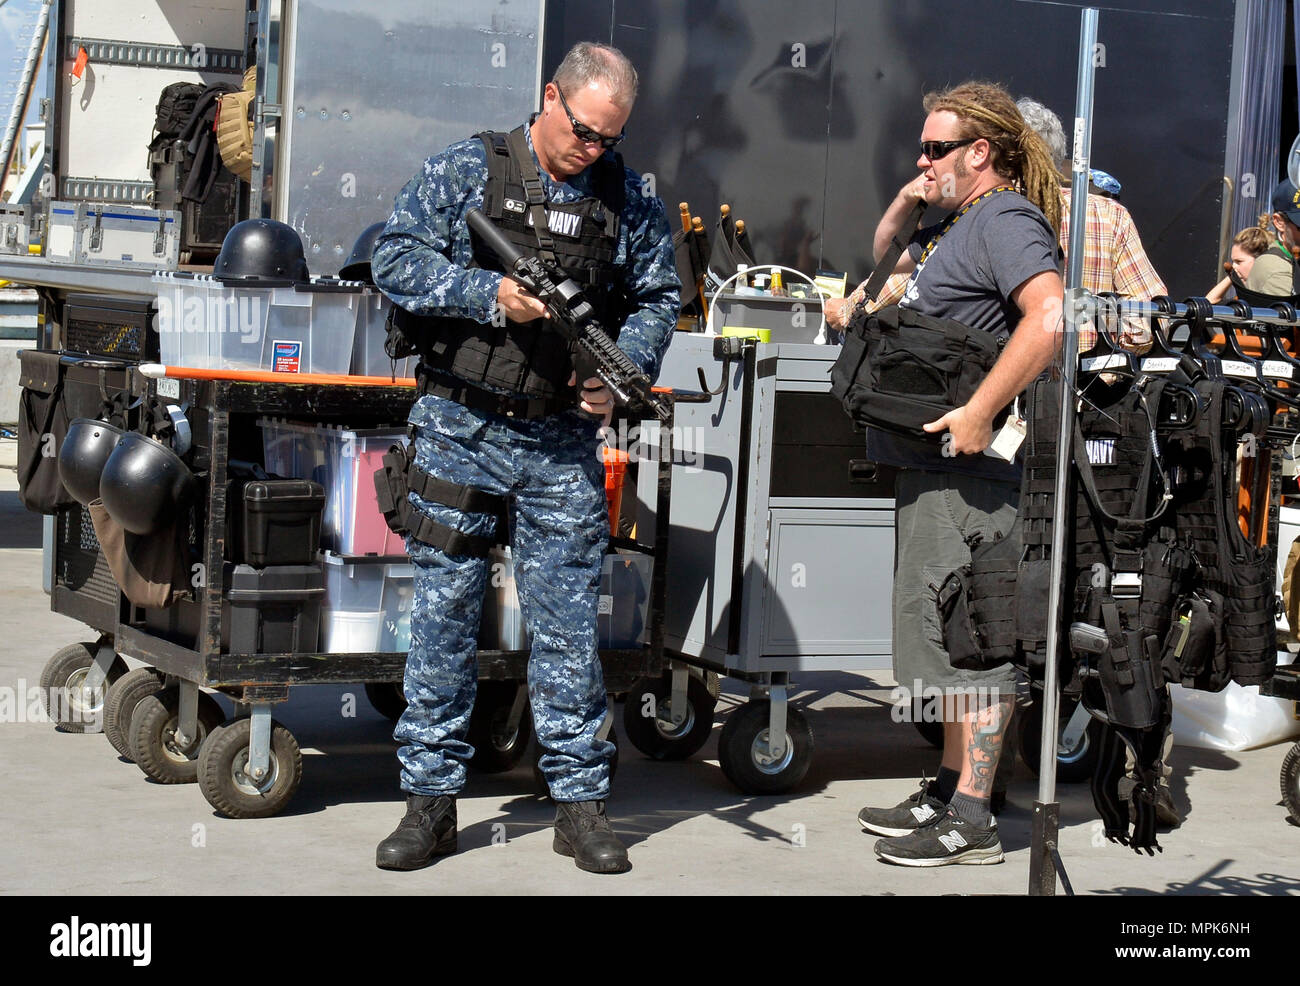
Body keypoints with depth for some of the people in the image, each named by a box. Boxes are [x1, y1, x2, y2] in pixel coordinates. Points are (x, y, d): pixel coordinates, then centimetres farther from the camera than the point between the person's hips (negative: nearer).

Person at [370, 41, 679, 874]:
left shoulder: (630, 201, 6)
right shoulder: (465, 172, -1)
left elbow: (658, 299, 10)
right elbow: (397, 260, -6)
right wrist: (490, 295, -18)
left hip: (562, 441, 2)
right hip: (461, 429, -1)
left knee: (569, 620, 4)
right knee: (444, 613, 3)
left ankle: (581, 803, 13)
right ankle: (432, 799, 11)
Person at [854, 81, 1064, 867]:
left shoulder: (1006, 220, -13)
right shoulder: (956, 224, 19)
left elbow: (1050, 317, -28)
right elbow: (880, 265, 35)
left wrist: (981, 412, -29)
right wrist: (903, 207, 15)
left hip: (969, 464, -11)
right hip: (930, 458, 11)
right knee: (943, 628, 16)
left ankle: (972, 820, -5)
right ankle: (950, 791, 25)